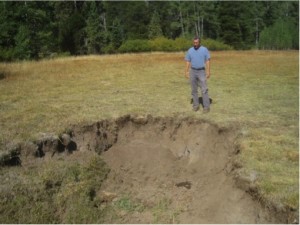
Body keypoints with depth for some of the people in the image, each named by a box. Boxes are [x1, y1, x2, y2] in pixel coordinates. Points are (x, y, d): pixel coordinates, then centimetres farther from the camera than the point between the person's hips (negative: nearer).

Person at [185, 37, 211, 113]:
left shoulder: (204, 50, -3)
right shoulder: (190, 50, 4)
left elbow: (208, 61, -4)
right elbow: (188, 62, 7)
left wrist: (208, 71, -11)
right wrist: (186, 72, -1)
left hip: (201, 71, -3)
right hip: (192, 71, 3)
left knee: (204, 89, -7)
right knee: (194, 90, 7)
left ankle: (206, 106, -5)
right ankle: (196, 105, 16)